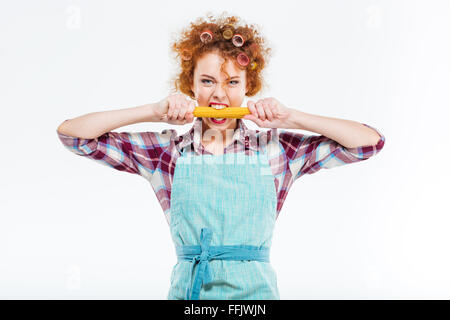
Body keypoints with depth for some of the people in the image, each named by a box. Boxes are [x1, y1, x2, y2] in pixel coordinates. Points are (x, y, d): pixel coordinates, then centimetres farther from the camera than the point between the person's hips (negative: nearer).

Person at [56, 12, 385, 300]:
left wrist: (292, 118, -7)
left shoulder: (277, 150, 2)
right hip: (186, 289, 0)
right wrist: (155, 112, -9)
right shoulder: (167, 151, 2)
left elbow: (371, 141, 0)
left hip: (255, 289, 0)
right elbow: (70, 133, -1)